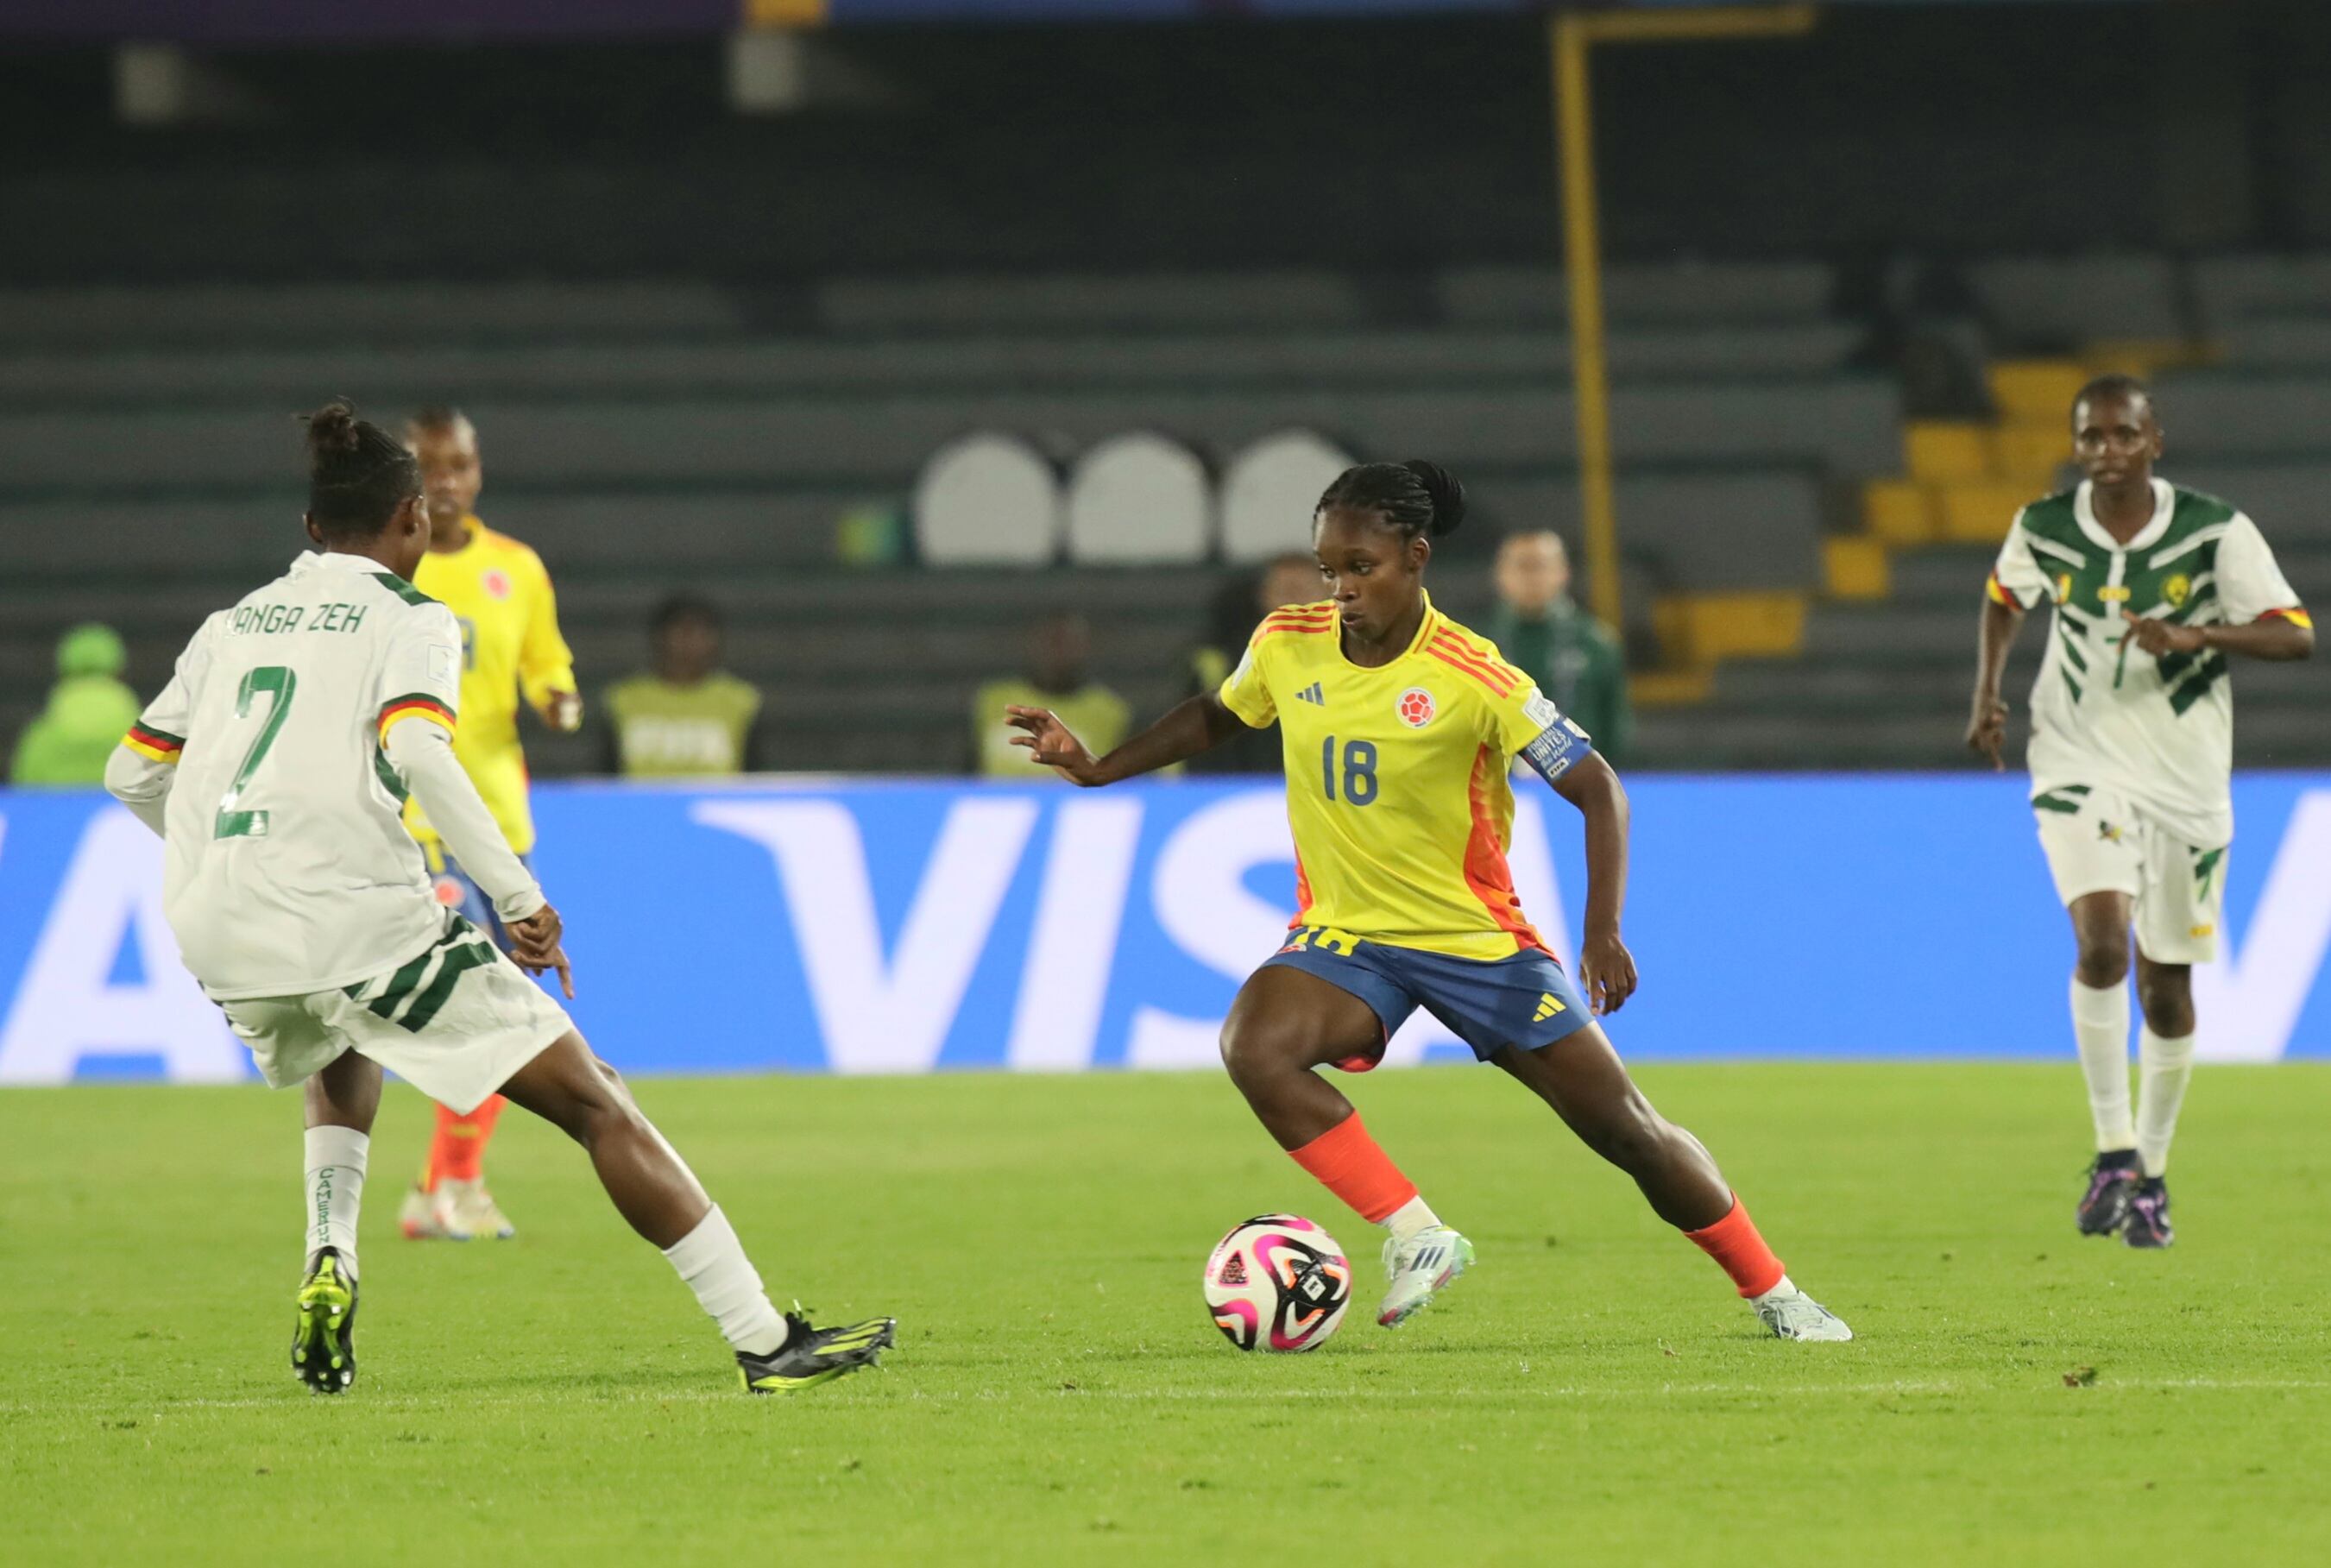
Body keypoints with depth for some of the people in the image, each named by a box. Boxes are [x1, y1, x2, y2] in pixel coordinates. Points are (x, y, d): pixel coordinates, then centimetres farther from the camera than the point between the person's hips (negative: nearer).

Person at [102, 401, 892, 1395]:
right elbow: (414, 749, -16)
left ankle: (330, 1262, 15)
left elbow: (130, 773, 22)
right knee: (595, 1102, -1)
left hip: (212, 932, 6)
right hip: (356, 913, -6)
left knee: (343, 1066, 40)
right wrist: (520, 897, -16)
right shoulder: (409, 620, 4)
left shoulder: (232, 624, 20)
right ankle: (764, 1341, -6)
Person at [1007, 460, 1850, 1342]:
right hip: (1343, 936, 3)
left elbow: (1597, 790, -13)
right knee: (1254, 1046, -30)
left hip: (1479, 938, -3)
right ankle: (1415, 1236, -21)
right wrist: (1098, 769, 6)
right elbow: (1217, 716, 17)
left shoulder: (1473, 679, -19)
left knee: (1625, 1130, 0)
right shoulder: (1286, 647, -6)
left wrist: (1603, 931, -23)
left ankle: (1774, 1295, 22)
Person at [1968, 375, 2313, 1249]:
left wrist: (2197, 634, -29)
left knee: (2166, 984, 7)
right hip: (2080, 766, 0)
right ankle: (2113, 1151, -15)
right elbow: (2005, 599, 19)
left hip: (2186, 780, 0)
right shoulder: (2043, 531, -3)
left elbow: (2295, 637, -13)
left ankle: (2150, 1175, 26)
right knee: (2102, 939, -24)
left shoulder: (2215, 532, -10)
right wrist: (1987, 696, 4)